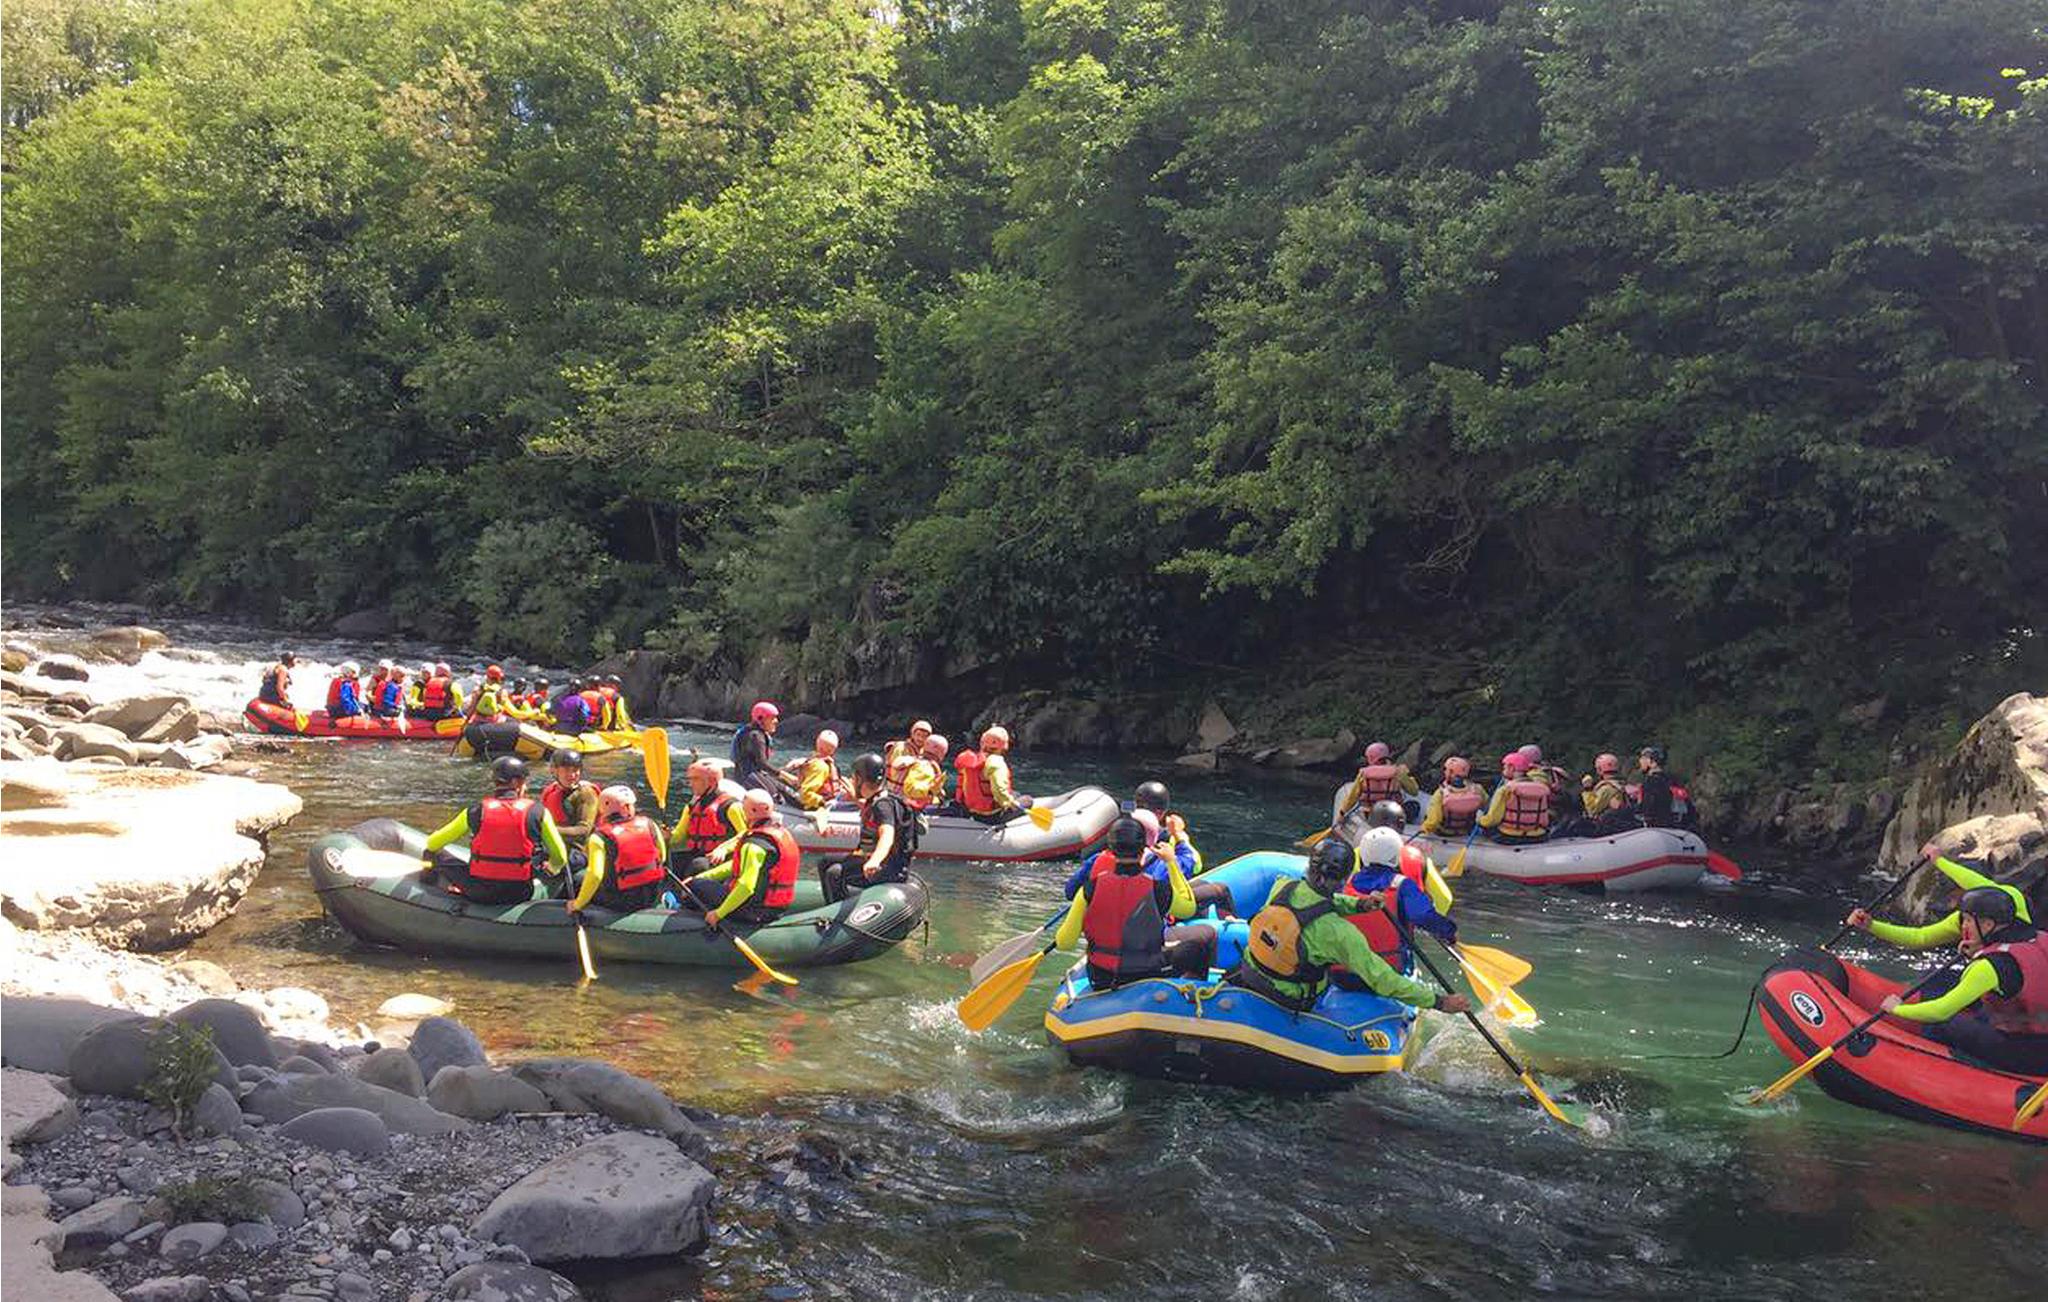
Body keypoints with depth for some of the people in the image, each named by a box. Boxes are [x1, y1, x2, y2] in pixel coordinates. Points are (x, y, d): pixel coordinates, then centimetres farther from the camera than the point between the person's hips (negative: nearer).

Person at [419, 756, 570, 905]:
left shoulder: (475, 812, 1)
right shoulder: (538, 812, -2)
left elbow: (432, 843, 13)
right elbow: (560, 858, 3)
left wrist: (429, 861, 37)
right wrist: (551, 869, 27)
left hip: (480, 893, 0)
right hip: (519, 893, 0)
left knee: (438, 857, 22)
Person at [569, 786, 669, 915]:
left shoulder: (600, 837, -12)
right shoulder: (649, 824, 0)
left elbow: (595, 875, -20)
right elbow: (662, 857, 11)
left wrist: (578, 904, -10)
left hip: (622, 902, -4)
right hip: (652, 897, 4)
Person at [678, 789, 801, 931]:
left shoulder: (755, 844, -23)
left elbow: (746, 886, -30)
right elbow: (738, 865, 16)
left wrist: (718, 914, -19)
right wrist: (700, 877, 16)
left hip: (753, 911, -9)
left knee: (694, 885, 0)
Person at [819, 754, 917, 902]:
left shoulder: (883, 804, -20)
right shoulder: (874, 801, 11)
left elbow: (887, 835, -38)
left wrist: (875, 861, -55)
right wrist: (855, 798, 51)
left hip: (889, 867, -11)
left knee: (835, 874, -28)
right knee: (825, 864, 18)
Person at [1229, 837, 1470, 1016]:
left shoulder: (1283, 887, -15)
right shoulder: (1338, 932, -29)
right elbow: (1382, 980, -26)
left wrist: (1358, 903, -7)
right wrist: (1439, 1002, -20)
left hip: (1249, 974, 5)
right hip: (1288, 1002, -5)